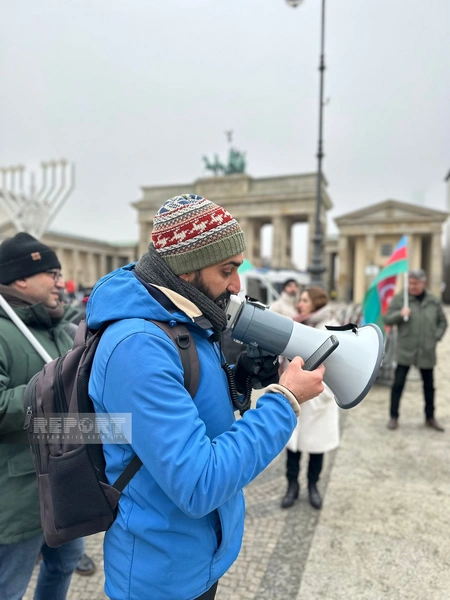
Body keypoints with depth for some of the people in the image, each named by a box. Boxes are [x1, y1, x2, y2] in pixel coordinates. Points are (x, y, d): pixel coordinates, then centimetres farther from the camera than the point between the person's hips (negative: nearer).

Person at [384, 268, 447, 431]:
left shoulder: (434, 301, 6)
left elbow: (442, 322, 16)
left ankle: (430, 418, 30)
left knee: (429, 386, 14)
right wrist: (400, 314, -21)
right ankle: (393, 417, 12)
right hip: (405, 351, -3)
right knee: (398, 384, -2)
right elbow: (387, 319, -3)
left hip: (427, 352, 3)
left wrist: (436, 337, 2)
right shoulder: (399, 299, -2)